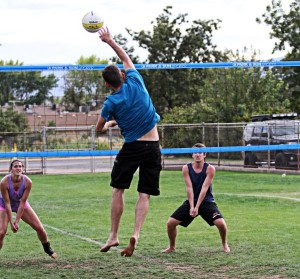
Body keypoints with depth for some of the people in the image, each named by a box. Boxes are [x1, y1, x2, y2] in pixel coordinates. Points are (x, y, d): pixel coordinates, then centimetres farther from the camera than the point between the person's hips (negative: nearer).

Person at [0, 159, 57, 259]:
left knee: (39, 227, 1)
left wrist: (17, 221, -24)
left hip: (21, 203, 2)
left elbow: (22, 202, -23)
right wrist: (11, 222, -26)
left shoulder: (27, 182, -28)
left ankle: (47, 249, 27)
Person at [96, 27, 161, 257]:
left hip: (131, 147, -3)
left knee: (118, 190, 8)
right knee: (145, 194, 1)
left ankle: (113, 235, 5)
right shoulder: (136, 82, -1)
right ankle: (136, 234, -12)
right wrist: (110, 40, 24)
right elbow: (126, 58, 17)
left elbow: (100, 128, 9)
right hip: (153, 147, 3)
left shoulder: (111, 102, -6)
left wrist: (111, 123, 29)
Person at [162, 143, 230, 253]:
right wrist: (191, 207, -22)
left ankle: (224, 244, 8)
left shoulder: (210, 169, -12)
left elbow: (204, 189, -19)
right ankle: (172, 247, 16)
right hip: (191, 201, 2)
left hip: (207, 201, -2)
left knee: (221, 223, -22)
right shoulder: (186, 168, -6)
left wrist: (197, 207, -26)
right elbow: (189, 188, -13)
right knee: (170, 223, -8)